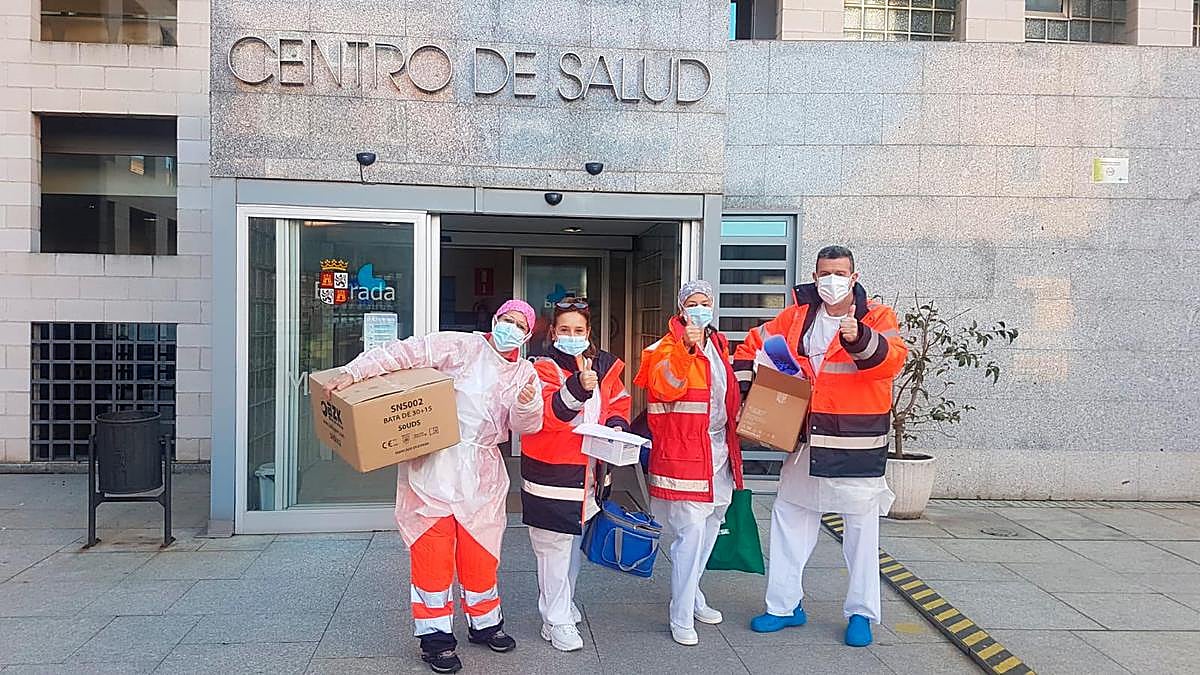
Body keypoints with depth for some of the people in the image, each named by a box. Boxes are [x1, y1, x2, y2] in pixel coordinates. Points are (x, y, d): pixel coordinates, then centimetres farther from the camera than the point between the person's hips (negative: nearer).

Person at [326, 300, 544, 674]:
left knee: (481, 552, 13)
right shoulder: (460, 346, -5)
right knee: (432, 552, 1)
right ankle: (436, 637, 13)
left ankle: (485, 623, 33)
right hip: (432, 464, -4)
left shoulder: (524, 374, 9)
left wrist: (527, 404, -23)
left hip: (481, 474, 4)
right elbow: (403, 353, -10)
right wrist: (354, 372, -19)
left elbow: (524, 426, -1)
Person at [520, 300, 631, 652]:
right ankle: (557, 620, 13)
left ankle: (562, 601, 41)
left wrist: (616, 424, -4)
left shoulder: (605, 367, 5)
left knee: (575, 544, 21)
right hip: (552, 474, -6)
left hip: (590, 473, 6)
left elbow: (619, 403, 17)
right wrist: (578, 387, -44)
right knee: (554, 548, 1)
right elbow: (548, 413, -29)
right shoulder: (545, 368, -12)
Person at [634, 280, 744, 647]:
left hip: (718, 449, 8)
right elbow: (665, 386, -29)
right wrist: (686, 347, -39)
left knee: (710, 526, 17)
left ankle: (692, 595, 35)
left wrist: (732, 432, 17)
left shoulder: (718, 345, 14)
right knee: (691, 531, -11)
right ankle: (681, 618, -1)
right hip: (683, 451, -8)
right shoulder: (668, 347, -9)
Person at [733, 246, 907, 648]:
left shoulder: (876, 317, -6)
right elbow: (754, 343, 17)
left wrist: (859, 339, -43)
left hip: (857, 446, -4)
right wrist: (745, 386, 7)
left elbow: (892, 360, -25)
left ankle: (861, 613, 22)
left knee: (861, 528, 6)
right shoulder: (797, 317, 5)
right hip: (807, 441, 4)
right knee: (789, 518, 12)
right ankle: (785, 606, 26)